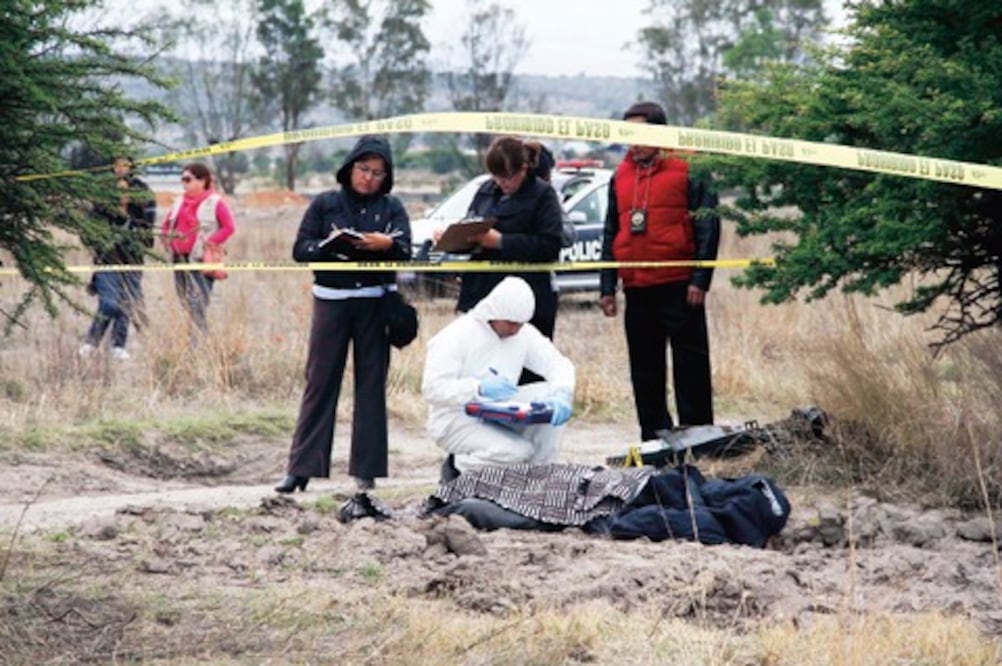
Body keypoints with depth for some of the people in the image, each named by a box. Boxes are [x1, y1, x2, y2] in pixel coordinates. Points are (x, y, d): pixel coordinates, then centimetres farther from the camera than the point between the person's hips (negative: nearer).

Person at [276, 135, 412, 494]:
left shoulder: (391, 208, 9)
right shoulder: (325, 204, 7)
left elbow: (405, 250, -2)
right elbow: (300, 249, 2)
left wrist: (387, 244, -25)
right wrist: (329, 245, -17)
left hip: (375, 303, 1)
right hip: (331, 300, -1)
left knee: (372, 383, 3)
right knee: (319, 382, -1)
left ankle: (366, 468, 7)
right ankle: (301, 467, 0)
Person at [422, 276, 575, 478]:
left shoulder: (524, 333, 2)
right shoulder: (456, 336, -17)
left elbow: (557, 364, -3)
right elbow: (432, 389, -24)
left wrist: (562, 395, -27)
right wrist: (480, 388, -39)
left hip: (500, 415, 7)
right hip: (458, 421, -7)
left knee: (550, 395, -13)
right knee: (519, 451, -29)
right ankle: (457, 468, -3)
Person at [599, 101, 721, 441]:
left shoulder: (685, 171, -4)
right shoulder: (620, 177, 14)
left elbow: (708, 227, -6)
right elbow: (611, 234, 18)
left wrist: (700, 279, -13)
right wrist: (607, 287, 12)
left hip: (678, 287, -6)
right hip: (636, 290, 6)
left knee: (690, 367, -2)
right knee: (644, 372, 9)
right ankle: (654, 440, 16)